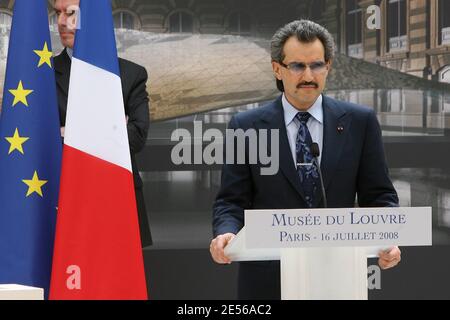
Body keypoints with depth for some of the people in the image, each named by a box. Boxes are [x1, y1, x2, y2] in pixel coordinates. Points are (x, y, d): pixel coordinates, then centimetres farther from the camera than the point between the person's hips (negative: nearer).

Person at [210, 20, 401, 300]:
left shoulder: (360, 122, 2)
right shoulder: (246, 127, 0)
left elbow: (378, 195, 3)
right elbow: (232, 200, -1)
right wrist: (226, 234, -22)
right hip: (268, 279, -1)